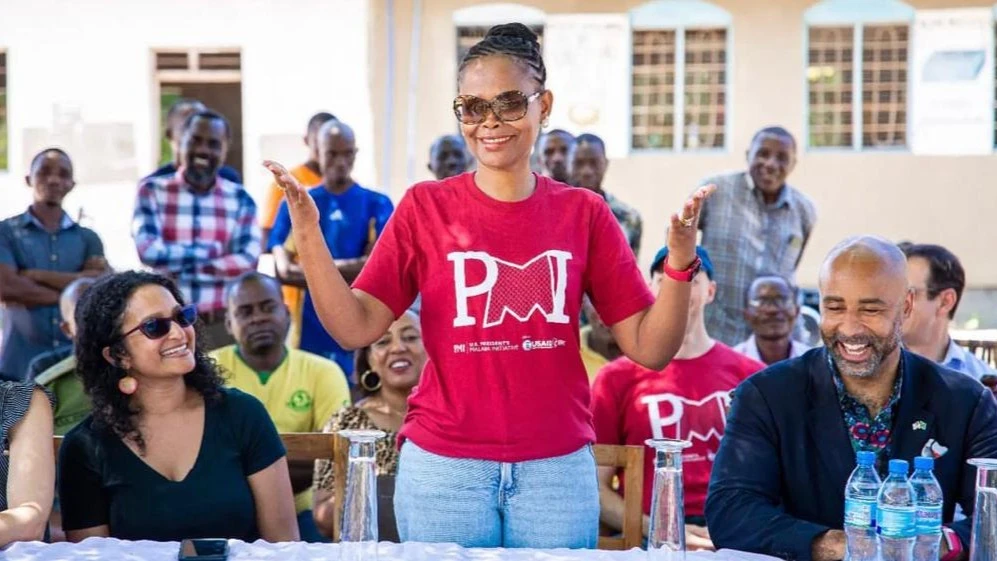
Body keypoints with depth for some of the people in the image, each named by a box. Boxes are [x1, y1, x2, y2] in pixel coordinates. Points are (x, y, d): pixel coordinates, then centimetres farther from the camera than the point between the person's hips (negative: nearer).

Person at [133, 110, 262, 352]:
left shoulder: (240, 198, 4)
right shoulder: (152, 190, 2)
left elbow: (247, 261, -10)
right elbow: (148, 251, -13)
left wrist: (177, 264, -12)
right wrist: (210, 250, -8)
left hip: (223, 326, 1)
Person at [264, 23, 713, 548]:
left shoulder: (584, 212, 1)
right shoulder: (425, 206, -1)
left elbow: (649, 348, 0)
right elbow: (355, 328, -6)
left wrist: (680, 262, -15)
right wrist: (308, 234, -16)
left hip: (558, 467, 1)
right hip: (443, 468, -1)